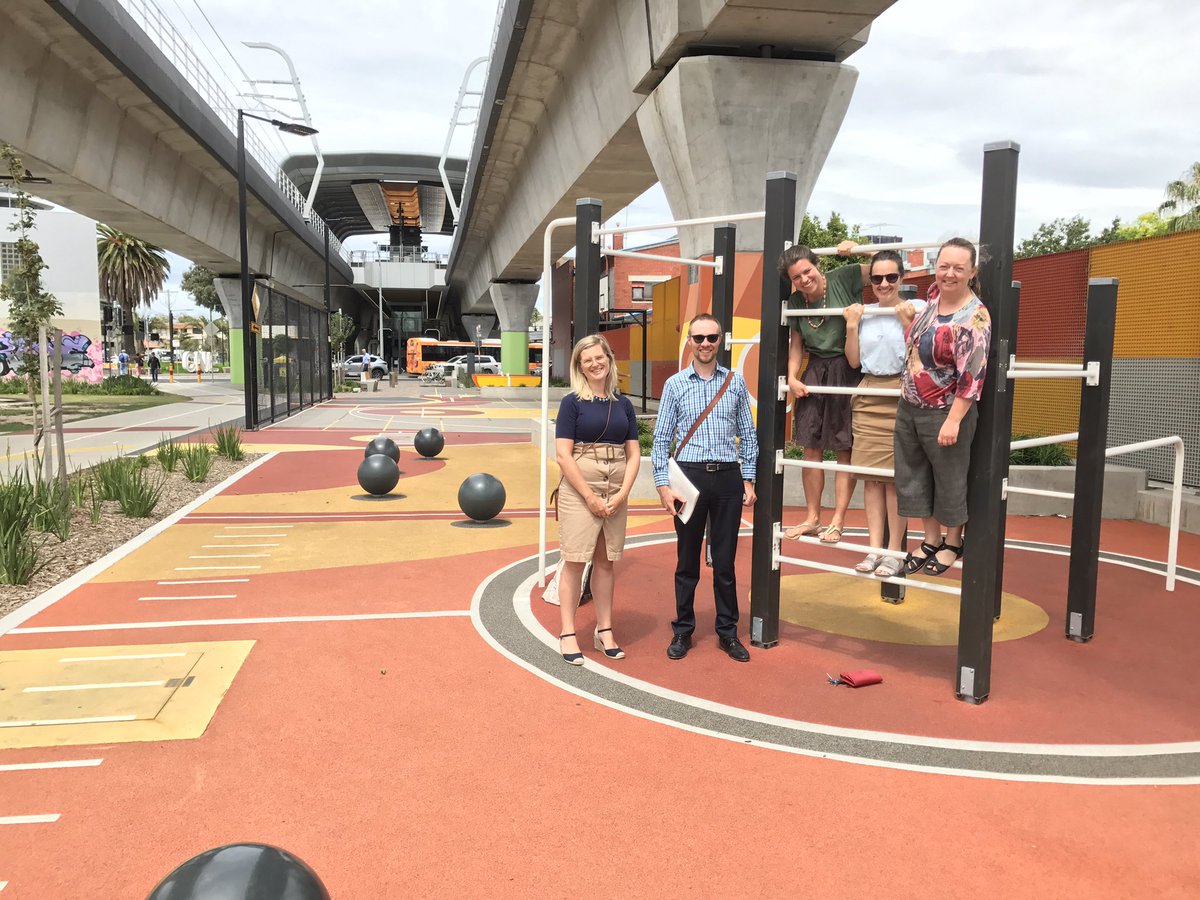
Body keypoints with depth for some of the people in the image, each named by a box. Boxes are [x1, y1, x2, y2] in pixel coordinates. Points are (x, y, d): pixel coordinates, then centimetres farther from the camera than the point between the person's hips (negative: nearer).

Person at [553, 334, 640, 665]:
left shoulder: (623, 404, 9)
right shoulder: (572, 402, -3)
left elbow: (634, 454, 8)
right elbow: (563, 454, -9)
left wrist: (622, 495, -5)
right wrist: (590, 497, -13)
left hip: (616, 492, 4)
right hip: (578, 489, -4)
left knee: (605, 561, 11)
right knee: (575, 561, -1)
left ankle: (604, 631, 21)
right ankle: (567, 634, 8)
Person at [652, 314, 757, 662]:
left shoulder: (736, 382, 8)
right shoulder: (675, 384, 4)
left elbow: (748, 434, 11)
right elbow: (662, 438, 4)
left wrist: (748, 480, 5)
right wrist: (663, 484, -4)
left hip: (728, 477, 1)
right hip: (689, 476, -1)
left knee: (725, 560, 8)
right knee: (687, 559, 8)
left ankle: (728, 632, 22)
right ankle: (682, 631, 22)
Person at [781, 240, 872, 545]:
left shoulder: (843, 278, -8)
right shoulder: (796, 301, 5)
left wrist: (857, 248, -18)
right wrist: (792, 377, 2)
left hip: (848, 373, -5)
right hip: (815, 374, 5)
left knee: (844, 450, 1)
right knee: (811, 448, 8)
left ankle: (837, 522, 9)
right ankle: (812, 517, 20)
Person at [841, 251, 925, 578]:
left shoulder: (917, 308, -2)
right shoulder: (863, 313, 11)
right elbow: (854, 361, 10)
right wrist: (852, 325, 1)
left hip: (901, 397, -4)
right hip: (868, 398, 5)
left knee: (895, 477, -3)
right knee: (871, 476, 5)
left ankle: (894, 551, 4)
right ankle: (874, 548, 11)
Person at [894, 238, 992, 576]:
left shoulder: (974, 317, -18)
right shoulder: (932, 303, 5)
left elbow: (972, 375, -21)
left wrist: (953, 420, -23)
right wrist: (906, 320, 5)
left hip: (946, 412, -8)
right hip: (909, 408, 8)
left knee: (950, 478, 9)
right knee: (913, 475, 15)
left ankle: (953, 543, 29)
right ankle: (931, 540, 32)